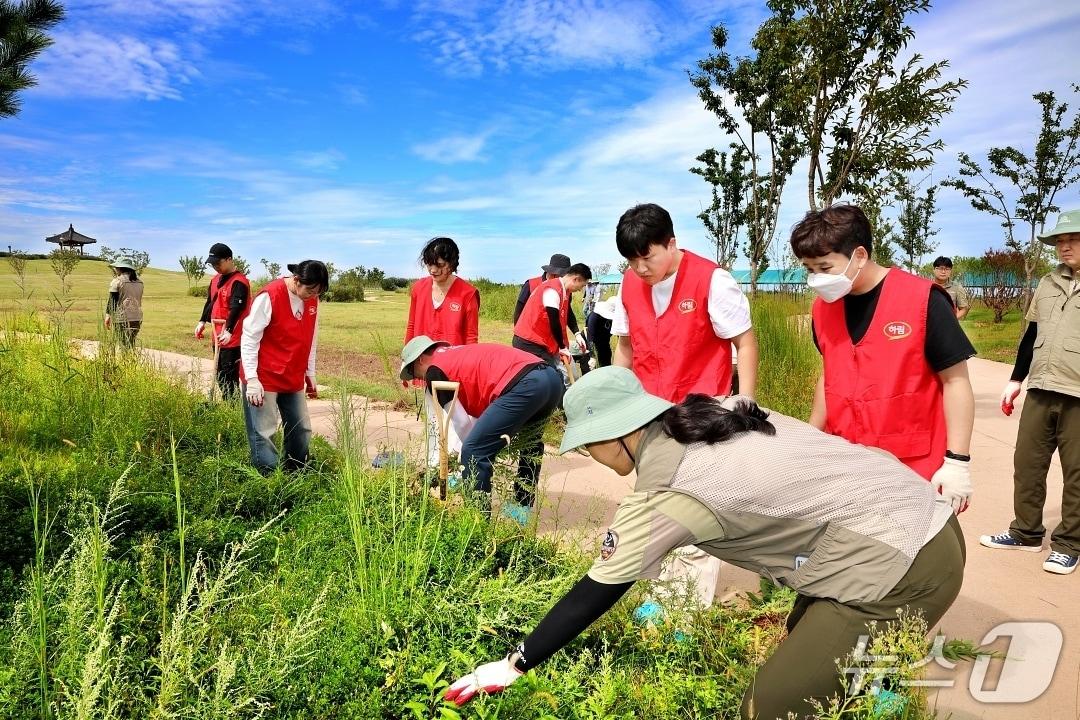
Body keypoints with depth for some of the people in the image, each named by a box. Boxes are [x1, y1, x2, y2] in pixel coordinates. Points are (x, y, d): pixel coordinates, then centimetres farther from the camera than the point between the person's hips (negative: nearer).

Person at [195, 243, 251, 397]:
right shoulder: (215, 279, 14)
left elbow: (236, 308, -25)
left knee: (229, 376, -8)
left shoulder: (239, 282, -15)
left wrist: (229, 331, -34)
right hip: (218, 336, 10)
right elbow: (210, 302, 22)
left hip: (233, 338, -9)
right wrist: (202, 321, 11)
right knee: (220, 374, 15)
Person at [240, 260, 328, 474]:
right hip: (264, 378, -7)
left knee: (302, 430, 10)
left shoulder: (312, 300, 2)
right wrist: (252, 379, -17)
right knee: (264, 433, -5)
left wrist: (310, 374, 16)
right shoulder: (270, 296, -17)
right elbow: (249, 338, -15)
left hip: (294, 379, 7)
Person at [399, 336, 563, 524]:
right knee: (531, 444, 32)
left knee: (474, 452, -5)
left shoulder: (435, 369, 8)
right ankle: (523, 509, 40)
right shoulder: (460, 354, 33)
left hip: (523, 385, -10)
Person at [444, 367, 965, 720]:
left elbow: (596, 593, -9)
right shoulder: (714, 413, 5)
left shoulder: (664, 494, -17)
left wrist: (514, 666, 1)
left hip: (898, 570, -10)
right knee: (805, 652, 25)